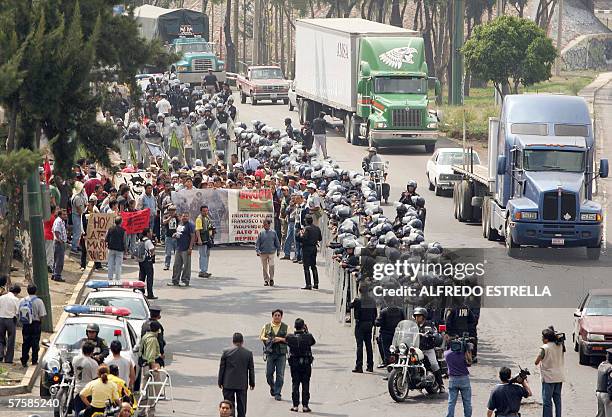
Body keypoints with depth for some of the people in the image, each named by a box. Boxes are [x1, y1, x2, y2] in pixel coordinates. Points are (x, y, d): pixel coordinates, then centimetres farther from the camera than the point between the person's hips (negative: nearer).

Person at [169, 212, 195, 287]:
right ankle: (175, 281, 17)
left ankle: (185, 281, 4)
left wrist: (190, 248, -19)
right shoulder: (179, 225, 17)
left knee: (186, 266, -2)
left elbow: (193, 237, -13)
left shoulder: (190, 225, -9)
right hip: (178, 248, 8)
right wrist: (175, 235, 7)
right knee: (177, 265, 11)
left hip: (186, 250, -8)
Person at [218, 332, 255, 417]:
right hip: (242, 384, 1)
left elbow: (222, 368, -2)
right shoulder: (248, 353, -4)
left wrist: (220, 382, 8)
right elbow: (251, 369, 2)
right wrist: (252, 383, 13)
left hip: (228, 384, -1)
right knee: (241, 407, 8)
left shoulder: (226, 352, -7)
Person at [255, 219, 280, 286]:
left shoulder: (273, 233, 5)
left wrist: (278, 250, 13)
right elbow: (257, 243, 3)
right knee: (264, 267, 4)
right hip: (263, 253, 1)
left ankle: (271, 279, 3)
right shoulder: (261, 233, 4)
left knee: (271, 265, -11)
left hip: (271, 252, -1)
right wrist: (257, 250, -9)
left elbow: (277, 242, 13)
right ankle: (266, 280, 13)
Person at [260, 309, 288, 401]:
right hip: (270, 352, 1)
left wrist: (281, 339, -12)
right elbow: (261, 337, 14)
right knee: (269, 373, -1)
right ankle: (272, 387, 27)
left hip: (281, 353, -1)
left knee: (280, 374, -5)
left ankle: (277, 393, 1)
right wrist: (267, 339, -6)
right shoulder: (267, 327, 10)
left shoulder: (285, 327, 7)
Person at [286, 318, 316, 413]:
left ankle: (295, 405, 8)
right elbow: (313, 342, 8)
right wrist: (307, 332, 11)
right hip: (306, 364, -1)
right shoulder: (308, 337, -12)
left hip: (294, 363, 1)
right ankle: (305, 406, 5)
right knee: (305, 384, 6)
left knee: (295, 384, 9)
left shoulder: (290, 337, -10)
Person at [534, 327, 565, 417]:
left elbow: (536, 362, -12)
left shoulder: (545, 348, -15)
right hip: (559, 377, 6)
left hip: (548, 378, -6)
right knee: (557, 399, 12)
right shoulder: (560, 346, 2)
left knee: (547, 401, -4)